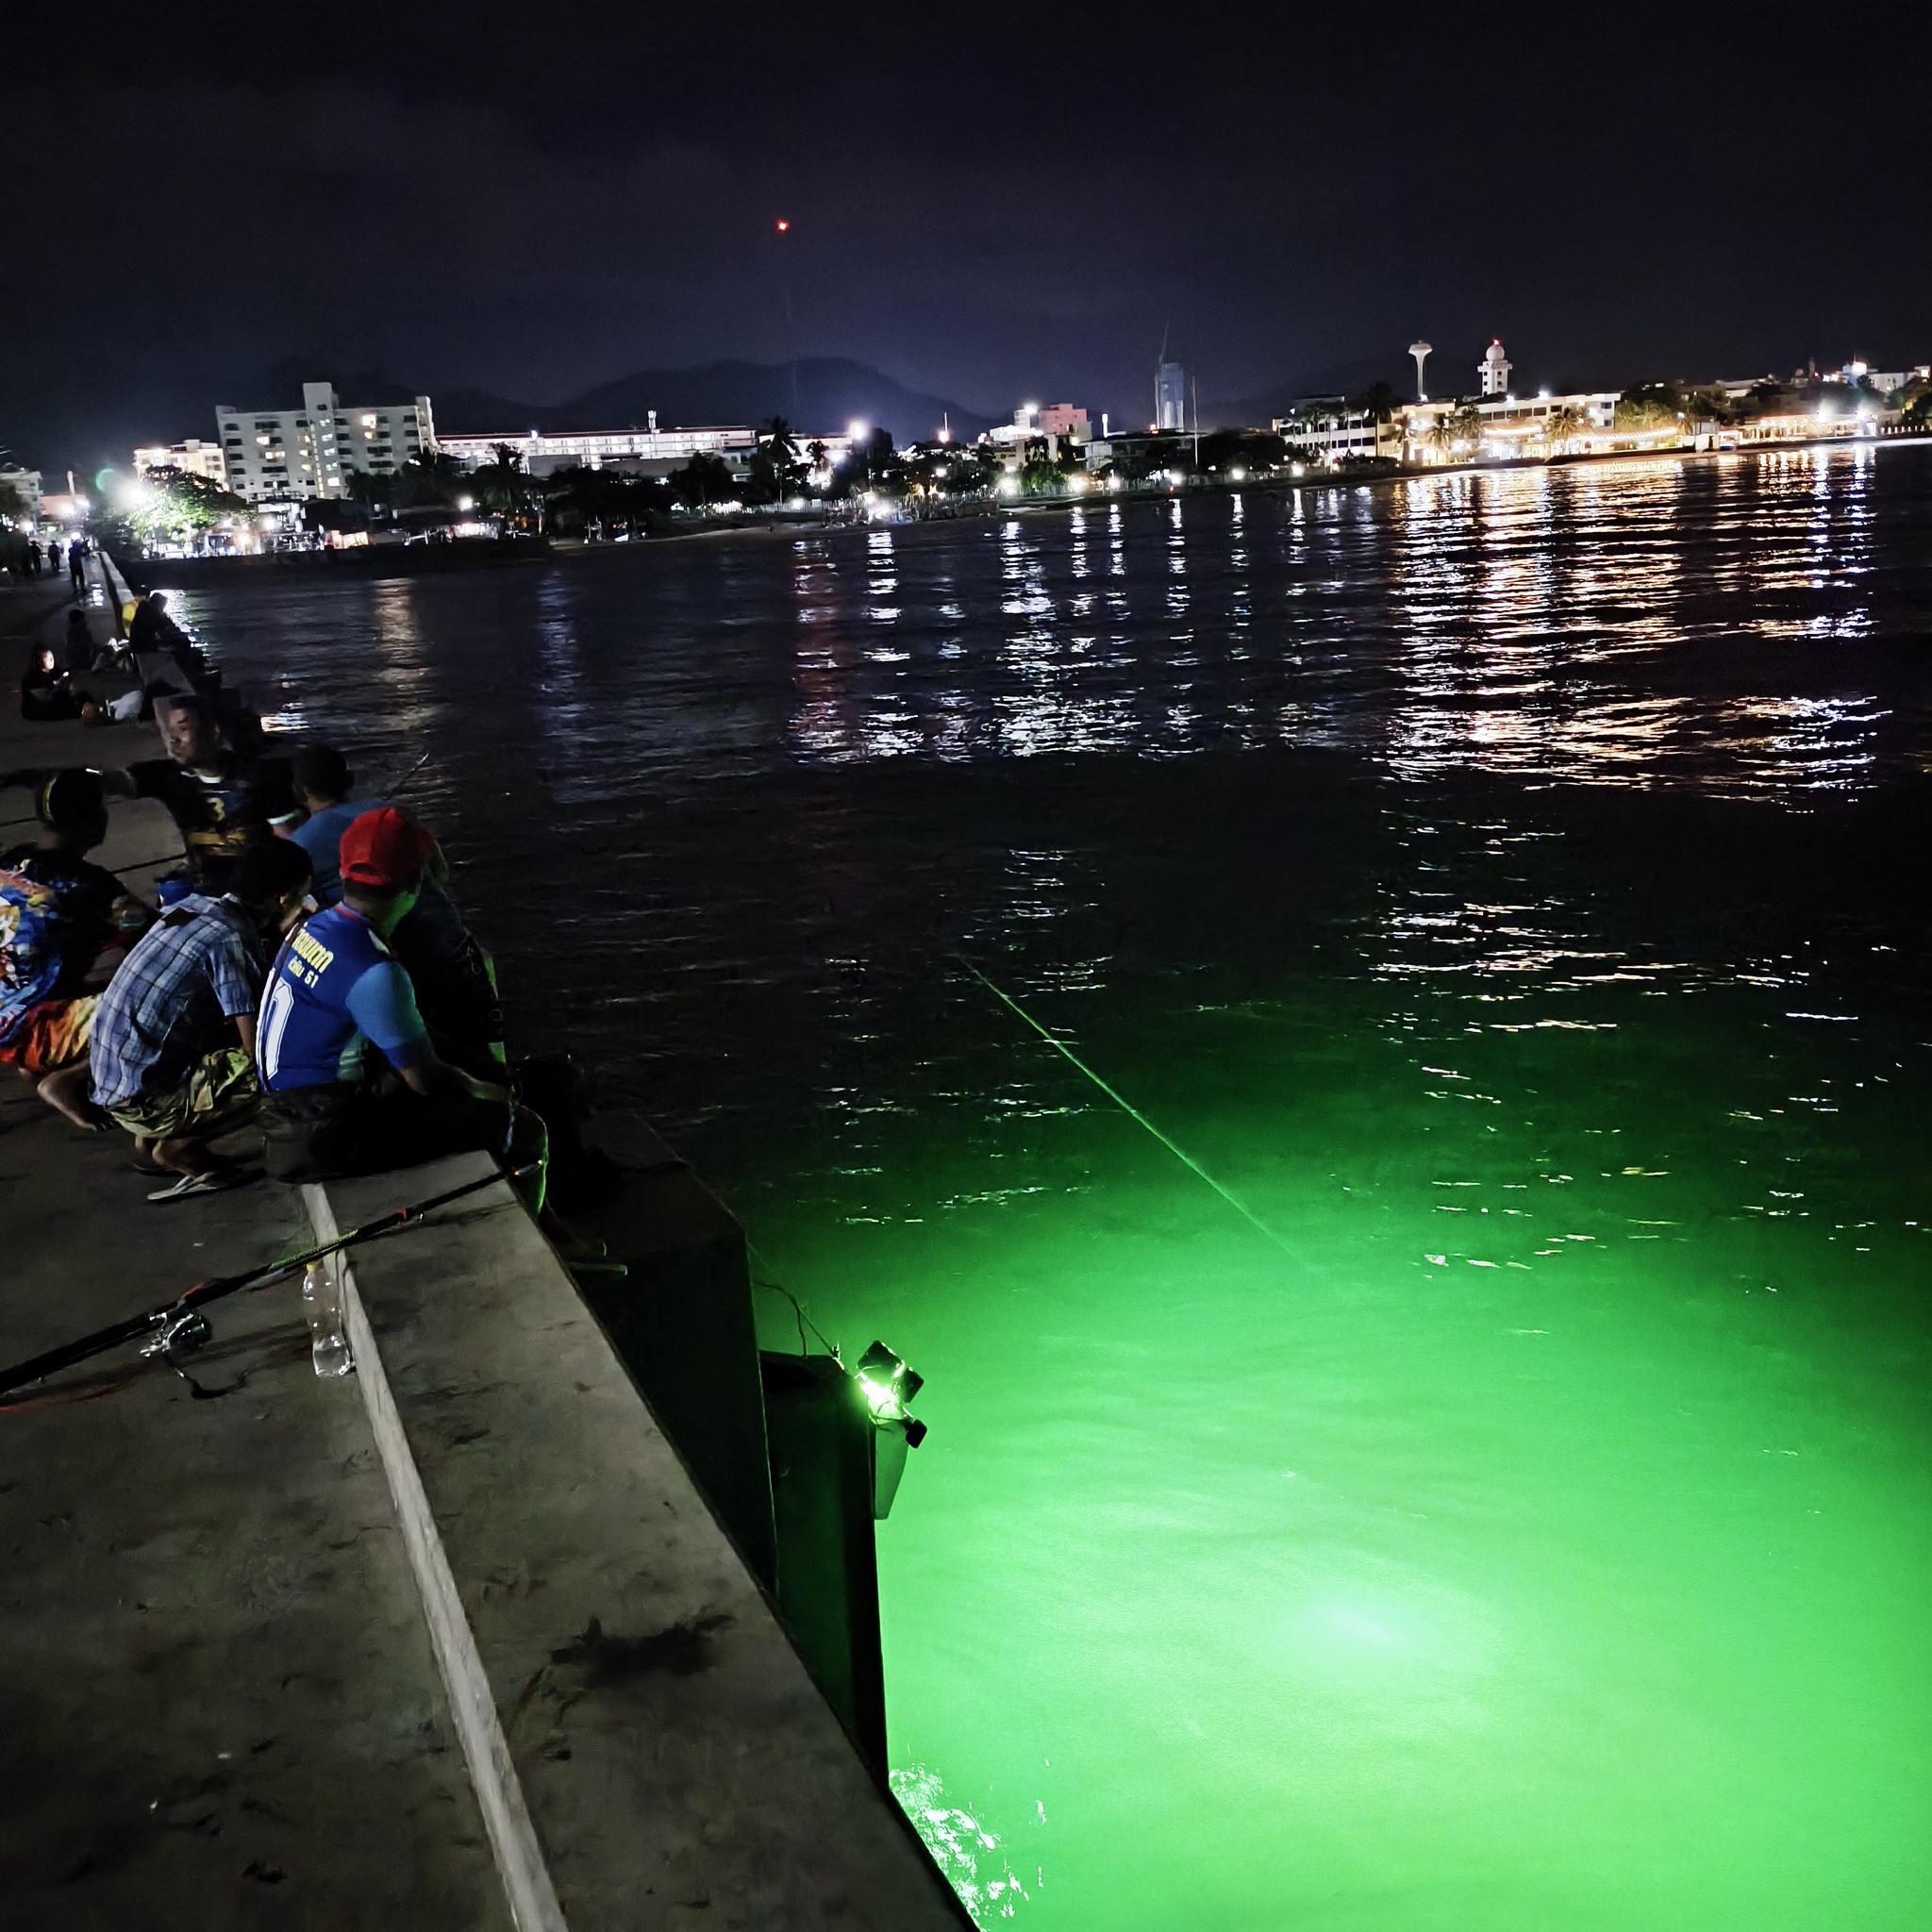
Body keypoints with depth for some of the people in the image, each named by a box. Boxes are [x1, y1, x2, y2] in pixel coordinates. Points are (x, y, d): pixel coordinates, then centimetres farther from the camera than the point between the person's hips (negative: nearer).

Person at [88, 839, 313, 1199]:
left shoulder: (196, 906, 6)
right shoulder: (230, 938, -19)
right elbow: (258, 1048, -19)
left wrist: (276, 936, 13)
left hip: (113, 1077, 9)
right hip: (142, 1096, -9)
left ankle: (153, 1137, 13)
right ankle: (178, 1148, -1)